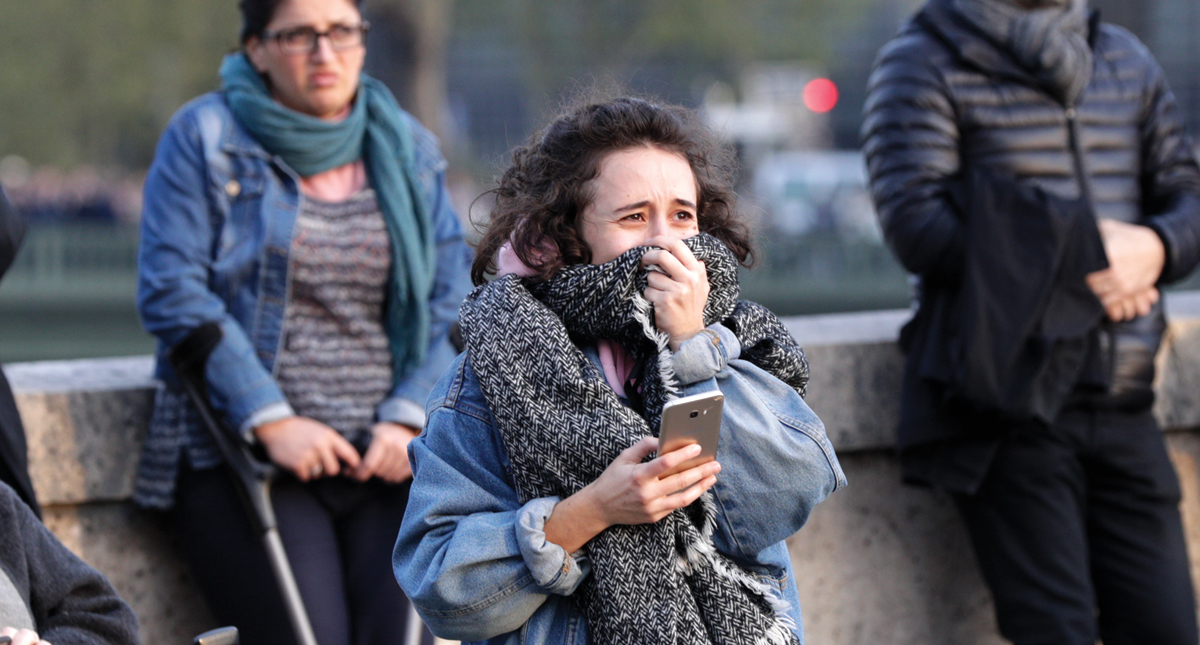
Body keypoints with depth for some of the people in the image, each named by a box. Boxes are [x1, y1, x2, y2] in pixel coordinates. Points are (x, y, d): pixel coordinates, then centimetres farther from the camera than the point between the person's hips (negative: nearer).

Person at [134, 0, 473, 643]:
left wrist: (407, 419, -7)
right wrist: (271, 421, -13)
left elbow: (452, 301, 9)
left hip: (387, 457, 3)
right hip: (241, 452, -3)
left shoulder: (408, 147, 14)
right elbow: (171, 294, -5)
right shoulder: (204, 137, 4)